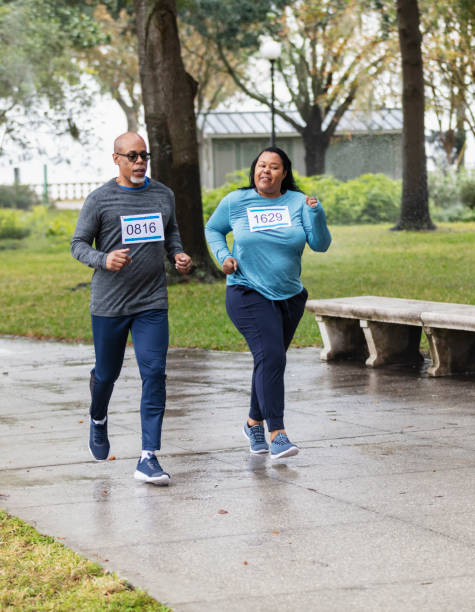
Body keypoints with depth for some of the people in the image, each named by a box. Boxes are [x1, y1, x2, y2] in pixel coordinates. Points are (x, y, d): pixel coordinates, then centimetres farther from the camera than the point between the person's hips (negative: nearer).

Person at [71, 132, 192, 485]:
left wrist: (178, 254, 2)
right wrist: (105, 260, -22)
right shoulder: (100, 200, -5)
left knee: (154, 374, -10)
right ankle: (99, 420, 47)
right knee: (107, 373, 12)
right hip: (109, 304, -2)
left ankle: (149, 459, -11)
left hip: (152, 303, 2)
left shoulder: (163, 195, 7)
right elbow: (79, 245, -2)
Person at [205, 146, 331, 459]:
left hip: (290, 296, 4)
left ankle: (254, 422, 36)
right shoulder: (236, 201, -2)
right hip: (248, 294, -4)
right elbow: (213, 229, 15)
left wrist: (315, 213, -20)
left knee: (270, 361, 15)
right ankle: (277, 434, -22)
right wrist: (223, 256, -2)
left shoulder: (298, 202, 0)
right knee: (271, 357, -20)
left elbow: (320, 244, -5)